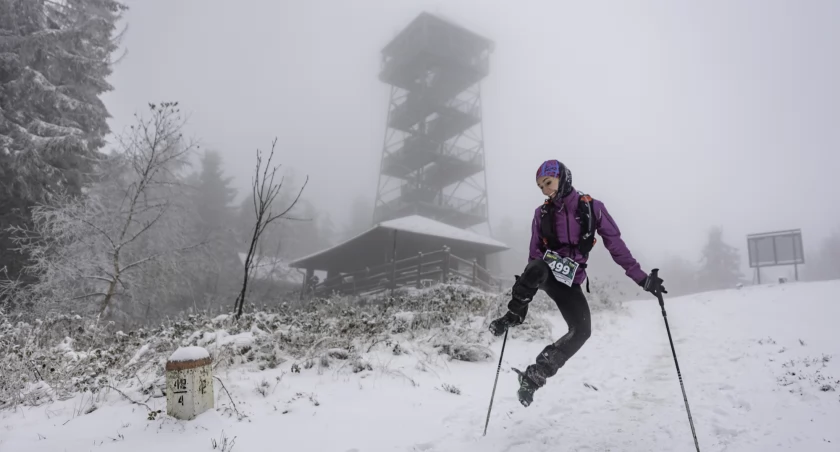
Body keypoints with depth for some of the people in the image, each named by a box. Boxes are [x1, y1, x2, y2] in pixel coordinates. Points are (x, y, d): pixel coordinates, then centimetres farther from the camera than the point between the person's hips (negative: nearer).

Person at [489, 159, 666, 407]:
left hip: (569, 281, 1)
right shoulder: (542, 213, 3)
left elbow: (616, 245, -2)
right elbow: (535, 253, 9)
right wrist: (524, 284, 2)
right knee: (537, 268, -39)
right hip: (545, 273, 0)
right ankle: (513, 317, -14)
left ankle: (536, 375, -8)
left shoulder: (592, 208, -2)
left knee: (582, 331, -20)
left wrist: (641, 277, -7)